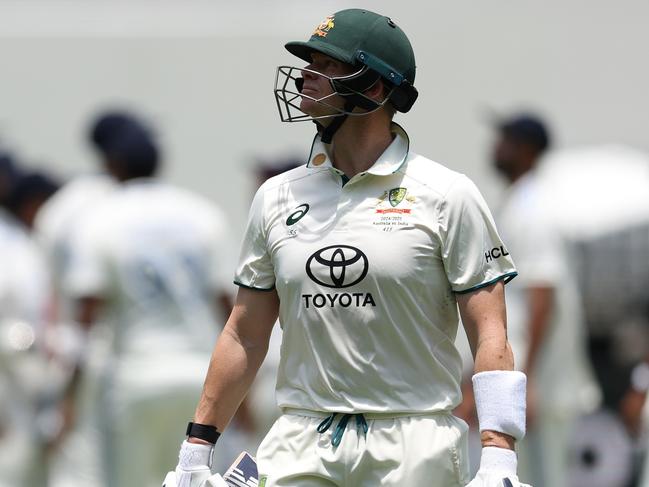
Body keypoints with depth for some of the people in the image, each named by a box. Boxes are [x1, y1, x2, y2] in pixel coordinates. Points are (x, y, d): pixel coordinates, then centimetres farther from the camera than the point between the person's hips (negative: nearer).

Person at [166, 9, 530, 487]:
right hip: (301, 445, 3)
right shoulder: (278, 197, 12)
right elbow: (245, 336, 16)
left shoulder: (447, 196, 0)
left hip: (413, 445, -3)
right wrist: (196, 448, 12)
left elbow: (490, 337, -5)